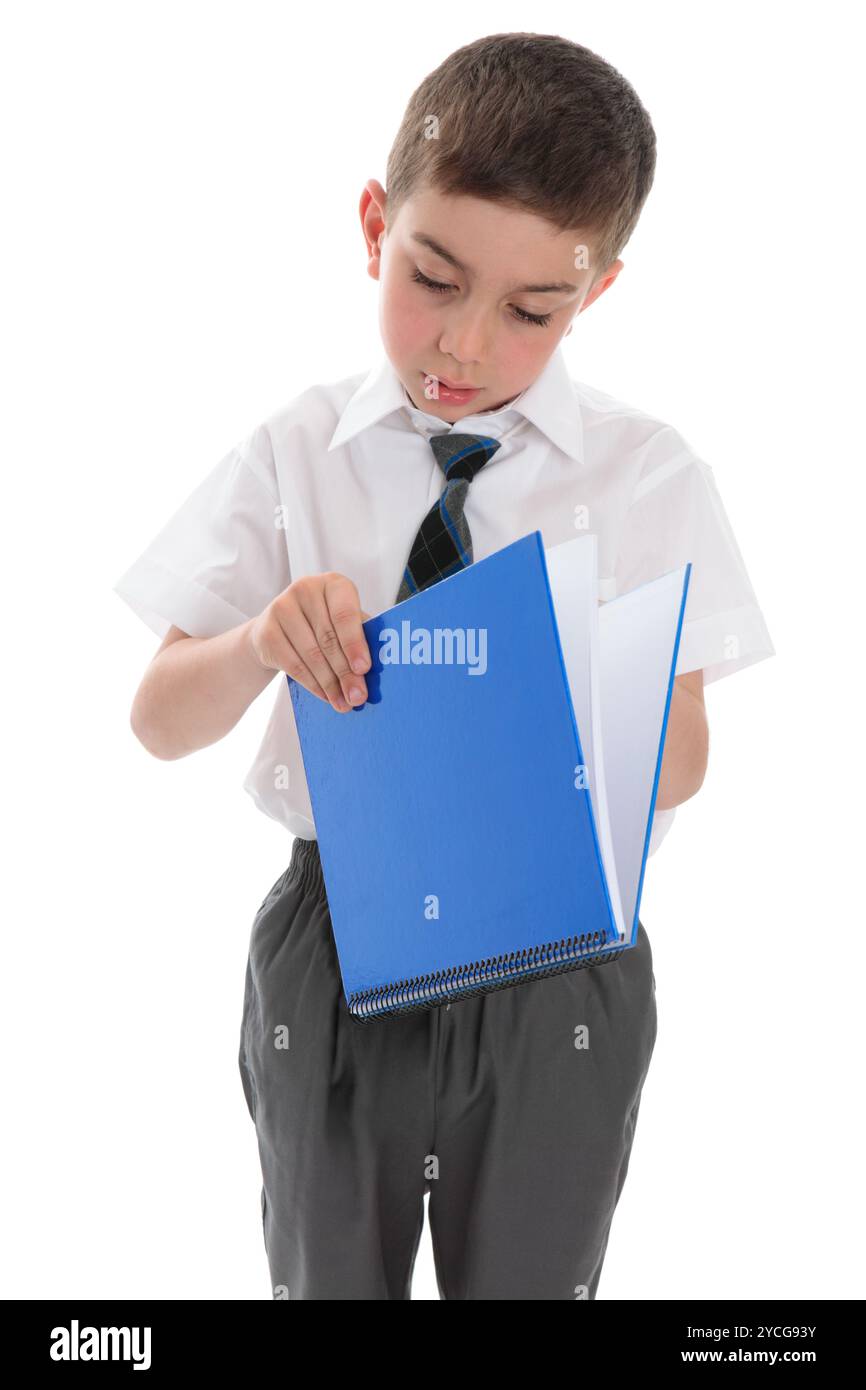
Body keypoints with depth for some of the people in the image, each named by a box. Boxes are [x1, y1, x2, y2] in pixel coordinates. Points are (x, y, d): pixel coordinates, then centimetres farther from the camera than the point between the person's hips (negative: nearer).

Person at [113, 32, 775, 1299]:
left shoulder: (651, 477, -7)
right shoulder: (294, 457, -5)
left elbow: (683, 757, -4)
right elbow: (163, 725, -4)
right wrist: (262, 645, -27)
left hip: (560, 960, 0)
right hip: (332, 945, 1)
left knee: (530, 1276, 19)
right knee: (328, 1276, 21)